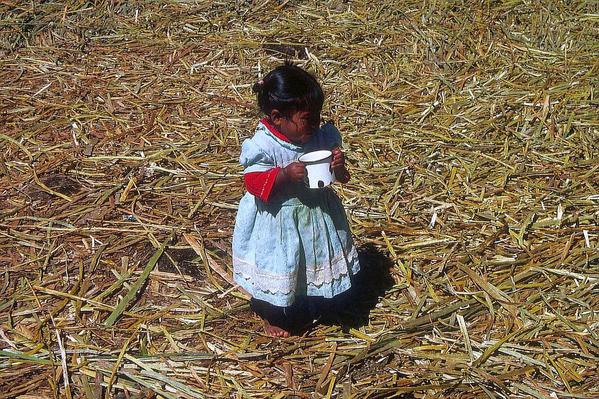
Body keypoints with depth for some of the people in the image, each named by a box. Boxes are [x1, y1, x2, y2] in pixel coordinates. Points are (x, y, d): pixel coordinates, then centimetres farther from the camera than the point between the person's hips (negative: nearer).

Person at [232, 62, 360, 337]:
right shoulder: (263, 145, -25)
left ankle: (300, 306, 50)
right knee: (278, 269, 11)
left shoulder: (321, 137, -8)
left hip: (315, 212, 6)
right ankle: (271, 316, 38)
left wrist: (338, 166, -21)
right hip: (276, 221, -6)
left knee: (310, 266, 22)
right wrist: (285, 174, -37)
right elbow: (254, 182, -24)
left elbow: (338, 175, 3)